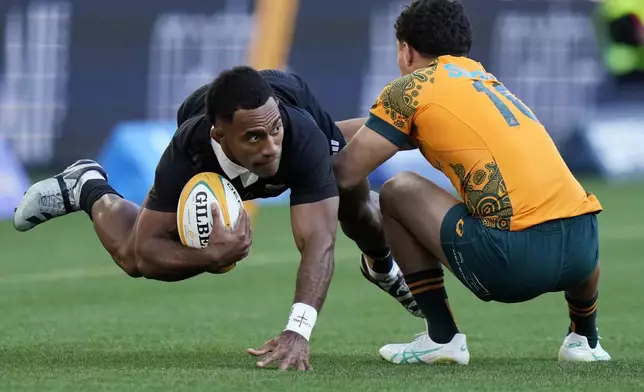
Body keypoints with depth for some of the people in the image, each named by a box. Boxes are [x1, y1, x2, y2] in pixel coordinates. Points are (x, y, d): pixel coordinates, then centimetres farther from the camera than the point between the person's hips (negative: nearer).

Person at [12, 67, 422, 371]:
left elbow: (317, 240, -57)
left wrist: (298, 331, -71)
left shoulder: (301, 135, -51)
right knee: (132, 257, -2)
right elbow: (145, 250, -38)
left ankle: (382, 267, 31)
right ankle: (90, 189, 32)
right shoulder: (188, 153, -47)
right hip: (211, 169, 0)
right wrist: (213, 254, -58)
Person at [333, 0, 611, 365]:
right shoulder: (489, 81, 29)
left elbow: (346, 174, 5)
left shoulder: (413, 88, 8)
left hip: (512, 259, -7)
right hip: (583, 247, 7)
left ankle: (442, 337, 12)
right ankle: (585, 339, 39)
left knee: (397, 192, 15)